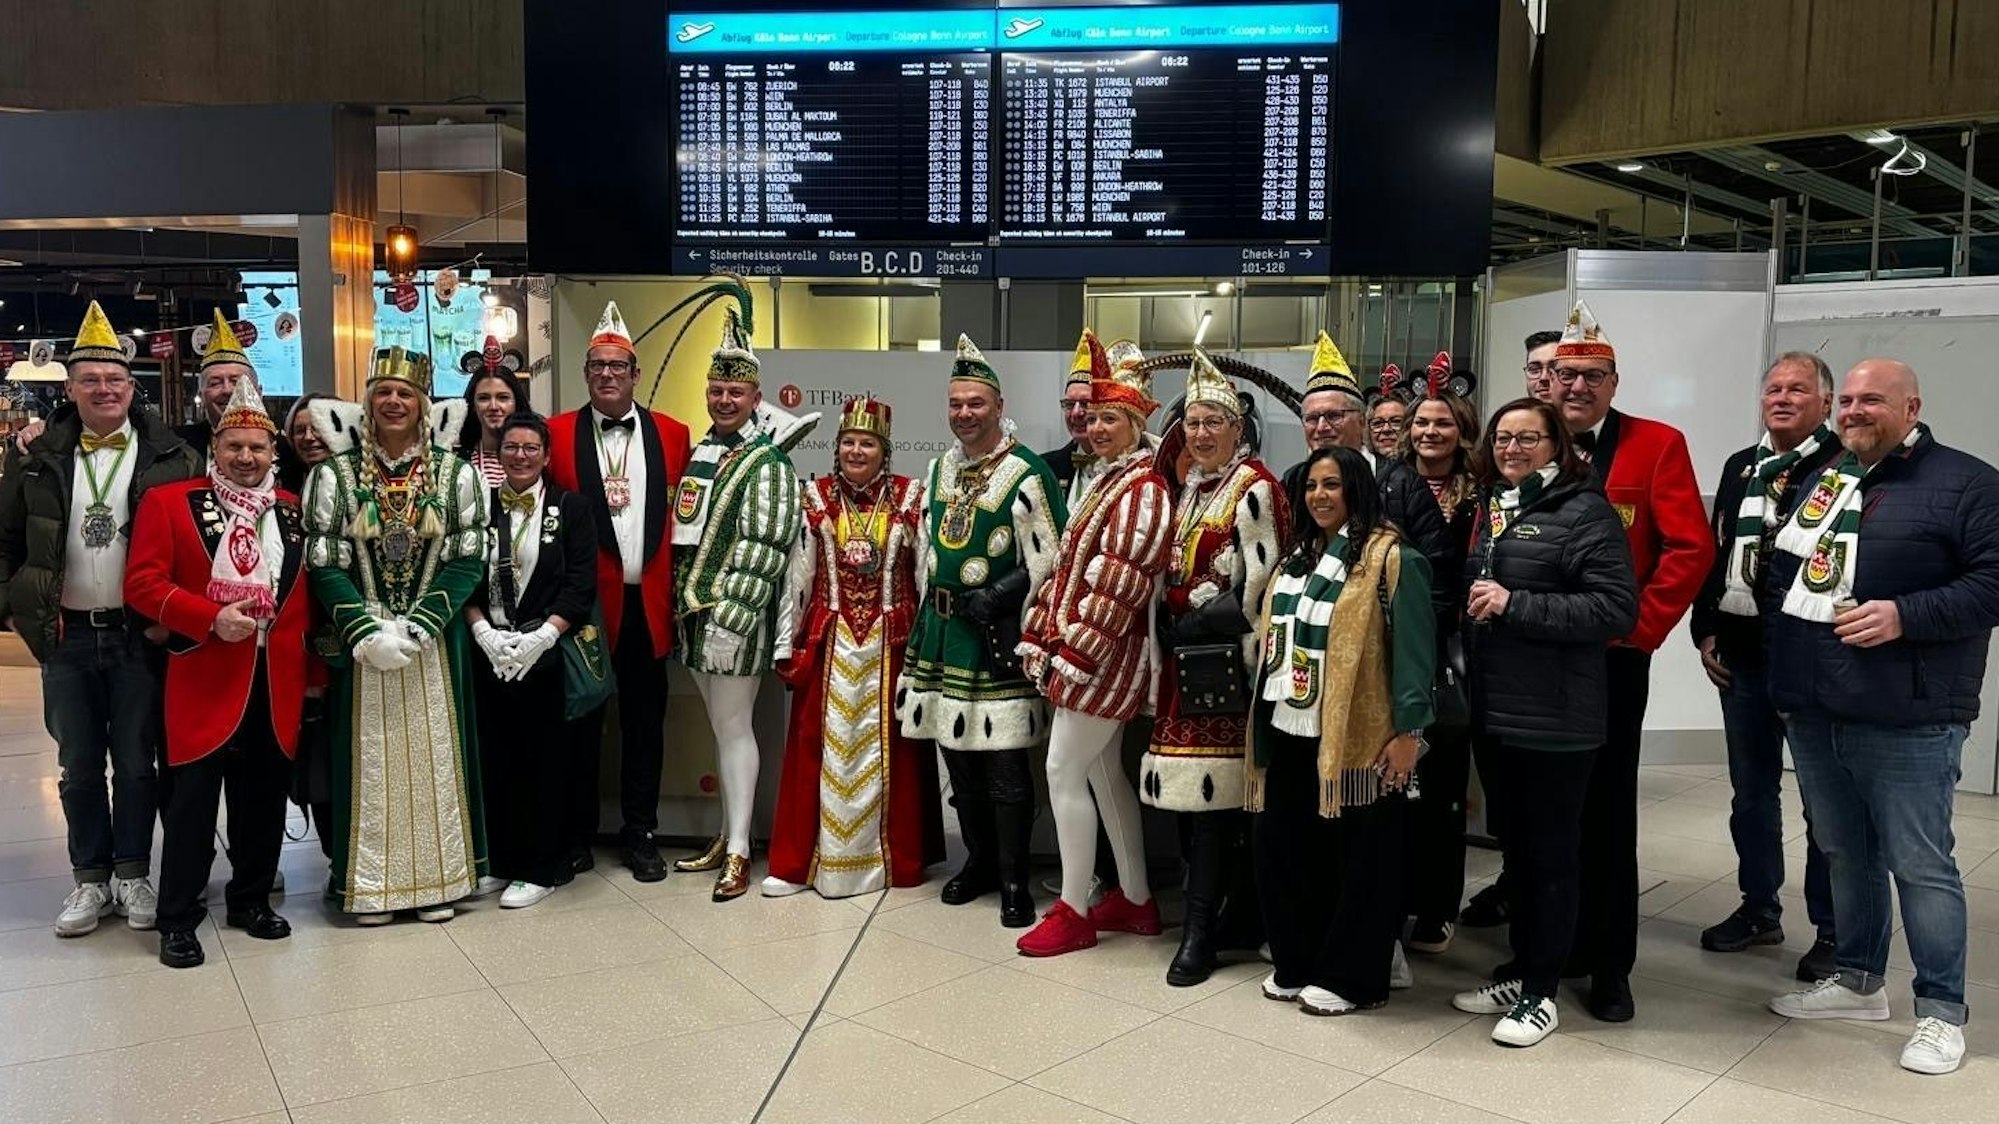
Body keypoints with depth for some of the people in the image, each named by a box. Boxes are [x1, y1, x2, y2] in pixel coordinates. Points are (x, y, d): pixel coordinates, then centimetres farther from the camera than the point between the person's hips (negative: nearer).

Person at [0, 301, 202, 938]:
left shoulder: (171, 457, -2)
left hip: (139, 635, -2)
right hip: (65, 638, 2)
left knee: (136, 764, 6)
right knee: (79, 767, 11)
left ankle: (133, 875, 20)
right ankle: (90, 879, 23)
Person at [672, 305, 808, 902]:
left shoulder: (766, 463, -10)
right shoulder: (701, 452, 14)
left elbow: (762, 548, -17)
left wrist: (732, 618, -22)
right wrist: (682, 603, 16)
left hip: (734, 616, -8)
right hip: (692, 612, 8)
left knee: (733, 726, -3)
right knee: (721, 727, 15)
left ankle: (738, 851, 5)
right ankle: (727, 834, 25)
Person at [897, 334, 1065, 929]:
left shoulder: (1027, 474, -11)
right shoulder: (939, 468, 12)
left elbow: (1047, 561, -11)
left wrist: (995, 598, -18)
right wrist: (930, 606, 17)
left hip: (998, 635, -7)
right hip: (941, 629, 7)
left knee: (1004, 763, -3)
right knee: (957, 753, 14)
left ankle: (1013, 878, 9)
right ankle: (979, 861, 28)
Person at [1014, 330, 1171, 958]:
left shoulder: (1142, 489, -14)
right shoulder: (1106, 481, 16)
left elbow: (1118, 585, -21)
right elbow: (1069, 567, 16)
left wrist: (1076, 657, -21)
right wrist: (1040, 639, 10)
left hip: (1105, 657, -10)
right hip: (1078, 652, 10)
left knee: (1064, 771, -6)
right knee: (1103, 771, 14)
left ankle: (1073, 912, 5)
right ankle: (1136, 900, 25)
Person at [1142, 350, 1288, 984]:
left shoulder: (1254, 490, -8)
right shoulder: (1189, 487, 17)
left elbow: (1257, 579, -14)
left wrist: (1209, 623, -9)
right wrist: (1171, 631, 10)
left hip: (1224, 653, -8)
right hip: (1183, 651, 8)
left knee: (1211, 785, -7)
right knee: (1193, 788, 8)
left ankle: (1202, 927, -2)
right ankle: (1232, 904, 19)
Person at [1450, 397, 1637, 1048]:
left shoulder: (1584, 512, -9)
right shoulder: (1491, 510, 14)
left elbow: (1617, 608, -18)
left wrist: (1515, 605, -20)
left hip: (1555, 718, -7)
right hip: (1494, 712, 7)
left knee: (1553, 851, 4)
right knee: (1515, 845, 16)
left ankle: (1542, 991, 15)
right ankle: (1519, 970, 28)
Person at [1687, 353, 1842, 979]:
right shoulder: (1740, 468, 13)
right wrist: (1706, 632, 9)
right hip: (1741, 652, 7)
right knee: (1751, 791, 16)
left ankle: (1832, 931, 17)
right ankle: (1759, 909, 30)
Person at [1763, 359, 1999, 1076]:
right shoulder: (1822, 480, 15)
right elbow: (1779, 570, 23)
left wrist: (1906, 615, -23)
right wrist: (1783, 670, 12)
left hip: (1905, 723, -6)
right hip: (1813, 714, 7)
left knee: (1920, 867, 1)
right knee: (1844, 854, 17)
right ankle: (1859, 983, 32)